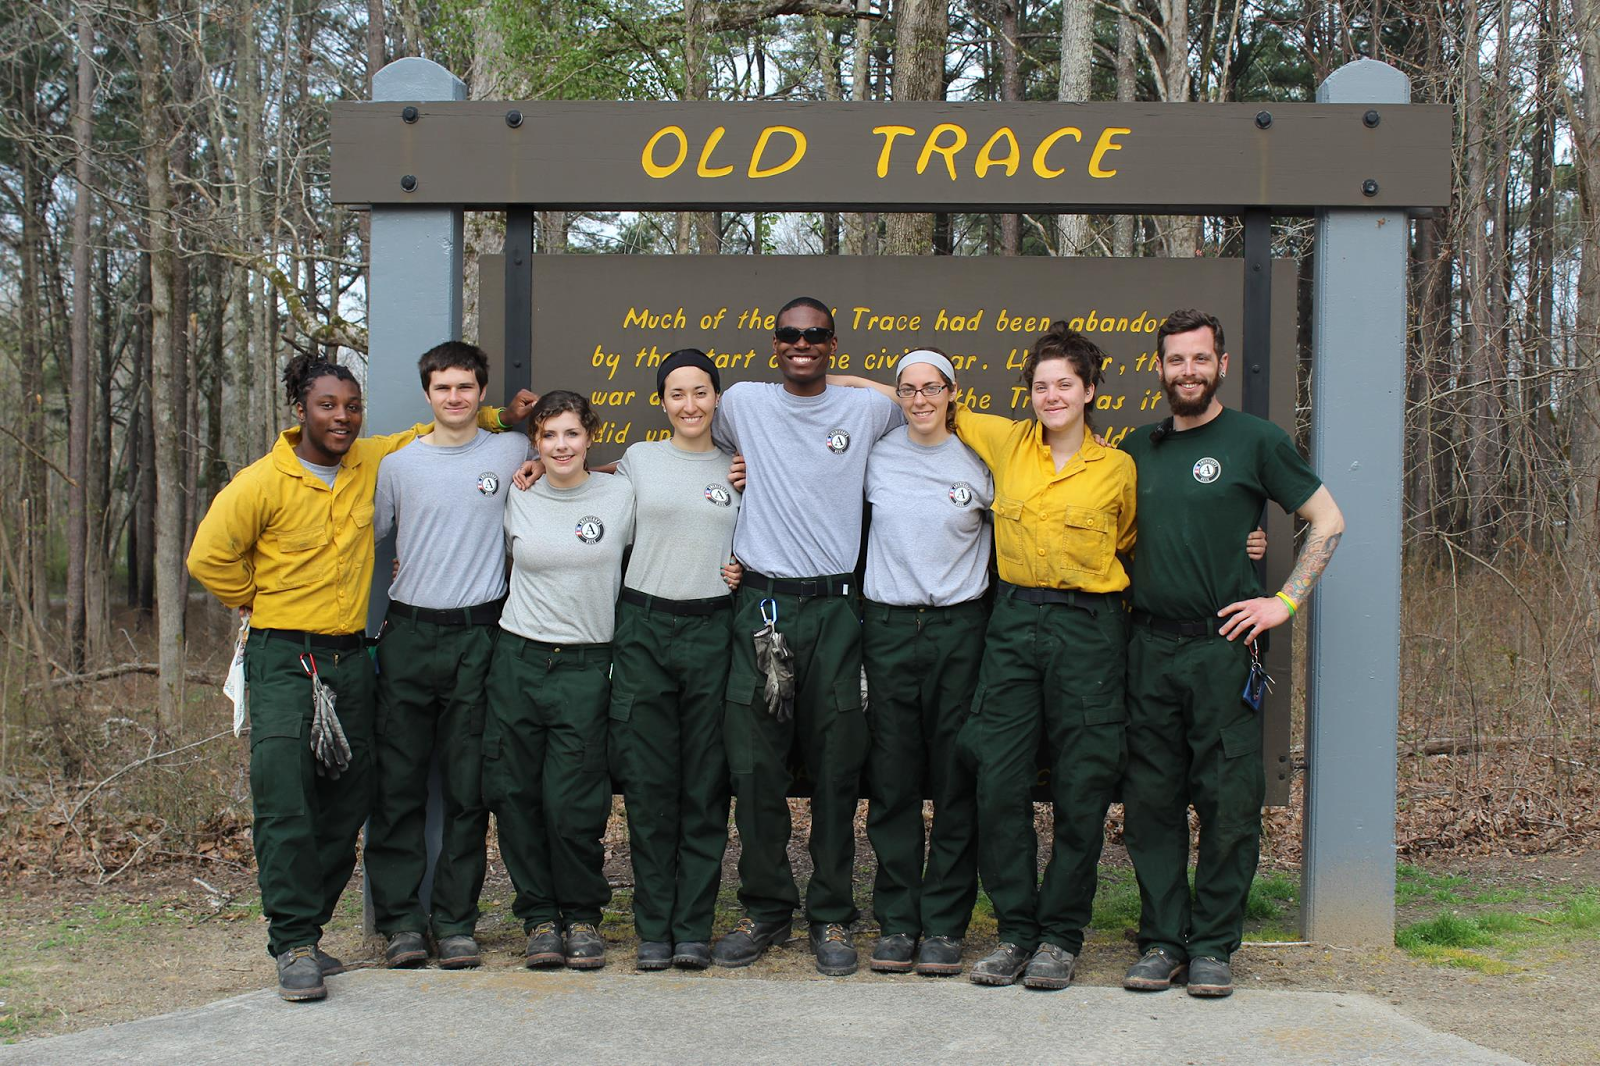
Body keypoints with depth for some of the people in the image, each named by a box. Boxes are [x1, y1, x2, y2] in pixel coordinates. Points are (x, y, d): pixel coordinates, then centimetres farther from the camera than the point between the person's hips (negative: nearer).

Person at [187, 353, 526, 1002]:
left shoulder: (372, 462, 6)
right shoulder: (263, 483, -8)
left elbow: (429, 434, 23)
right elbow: (209, 557, -2)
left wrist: (496, 417, 10)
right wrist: (263, 602, 5)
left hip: (351, 656, 5)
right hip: (283, 657, -5)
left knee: (347, 803, 6)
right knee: (285, 803, -13)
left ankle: (304, 931, 17)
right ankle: (293, 947, -7)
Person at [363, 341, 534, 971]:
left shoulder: (512, 453, 6)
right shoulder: (398, 464, 9)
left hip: (479, 637, -1)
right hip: (409, 636, 1)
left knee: (469, 788, 2)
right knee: (399, 783, 1)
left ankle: (456, 920, 10)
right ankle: (400, 919, 8)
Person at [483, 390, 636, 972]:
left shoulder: (620, 494, 2)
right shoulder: (517, 499, 6)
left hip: (586, 667, -2)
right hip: (518, 659, 2)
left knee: (572, 803, -5)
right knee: (515, 794, 3)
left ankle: (583, 916, 15)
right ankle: (539, 914, 19)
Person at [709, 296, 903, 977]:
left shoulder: (868, 410, 6)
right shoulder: (743, 403, 7)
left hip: (835, 607, 0)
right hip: (760, 604, 0)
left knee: (836, 768, 2)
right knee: (754, 766, 1)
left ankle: (831, 917, 14)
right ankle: (765, 910, 15)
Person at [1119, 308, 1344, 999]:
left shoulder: (1255, 441, 2)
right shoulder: (1137, 449, 13)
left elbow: (1327, 520, 3)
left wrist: (1285, 602, -4)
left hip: (1223, 646, -3)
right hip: (1149, 649, 4)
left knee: (1228, 802, -1)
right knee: (1151, 800, 4)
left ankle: (1213, 945, 9)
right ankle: (1162, 939, 14)